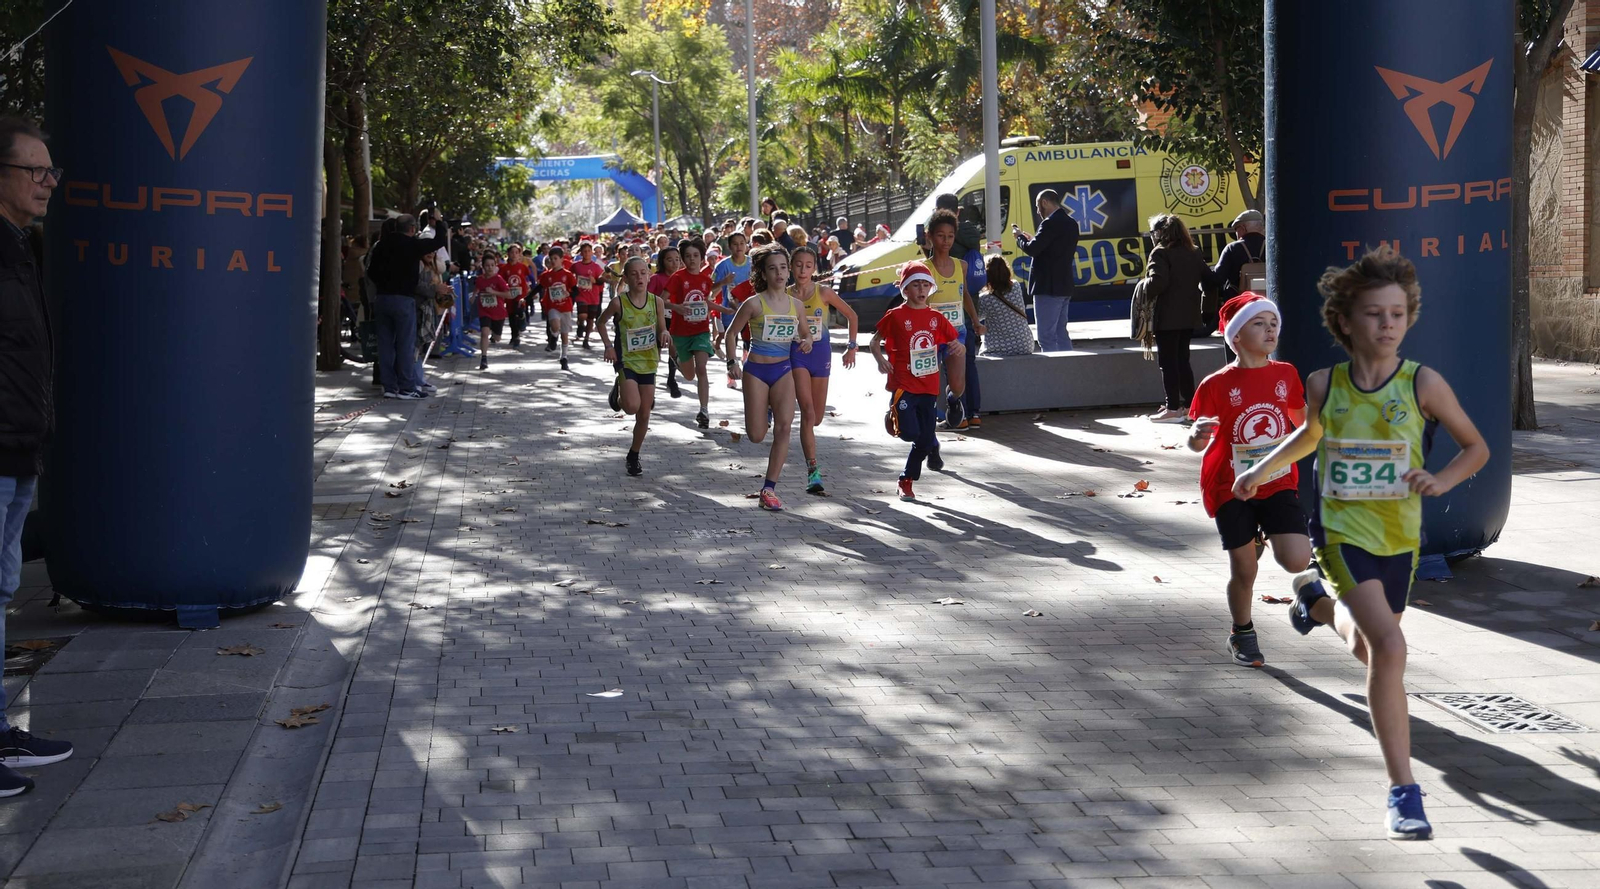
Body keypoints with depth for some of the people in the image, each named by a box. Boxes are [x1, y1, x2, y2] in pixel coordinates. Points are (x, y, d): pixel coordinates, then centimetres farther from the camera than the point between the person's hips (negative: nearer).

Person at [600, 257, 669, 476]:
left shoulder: (656, 302, -4)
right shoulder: (618, 302, -11)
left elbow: (662, 330, 7)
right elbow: (601, 322, 5)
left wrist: (663, 334, -16)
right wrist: (608, 345, -7)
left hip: (648, 362, 3)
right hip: (626, 361, -3)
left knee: (644, 415, 6)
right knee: (632, 406, -23)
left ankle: (634, 456, 24)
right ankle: (618, 391, 12)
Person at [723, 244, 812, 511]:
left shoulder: (796, 305, 3)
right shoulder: (754, 304, -9)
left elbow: (805, 332, 19)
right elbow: (731, 333, 0)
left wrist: (807, 341, -3)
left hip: (784, 371, 3)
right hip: (756, 371, -3)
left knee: (784, 426, -15)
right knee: (756, 436, 0)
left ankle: (769, 488, -9)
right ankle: (764, 412, 40)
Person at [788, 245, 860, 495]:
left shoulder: (824, 293, -4)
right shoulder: (787, 295, -3)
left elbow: (851, 316, 6)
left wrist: (852, 347, 6)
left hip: (821, 353, 2)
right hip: (796, 354, -2)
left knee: (816, 417, 10)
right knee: (808, 411, -18)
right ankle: (813, 472, -22)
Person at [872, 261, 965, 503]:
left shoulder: (936, 318, 9)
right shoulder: (896, 316, -3)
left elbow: (954, 344, 14)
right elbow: (876, 340, 6)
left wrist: (958, 349, -10)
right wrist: (880, 360, -13)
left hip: (928, 387, 4)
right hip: (903, 385, -4)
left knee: (924, 441, 4)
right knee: (909, 433, -20)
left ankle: (906, 483, 22)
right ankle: (933, 442, 15)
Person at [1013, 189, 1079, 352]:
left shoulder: (1050, 224, -16)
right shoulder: (1070, 223, 13)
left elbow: (1032, 249, -20)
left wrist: (1020, 236, -1)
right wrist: (1033, 239, 16)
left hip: (1048, 287, -10)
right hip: (1064, 286, 10)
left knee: (1047, 336, -7)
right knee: (1061, 333, 15)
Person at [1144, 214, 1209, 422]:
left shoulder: (1160, 253, -12)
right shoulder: (1193, 254, 11)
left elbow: (1158, 282, -25)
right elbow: (1207, 278, 11)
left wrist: (1145, 289, -7)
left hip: (1168, 317, -7)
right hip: (1189, 316, 8)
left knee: (1168, 362, -2)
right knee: (1182, 360, 16)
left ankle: (1173, 409, -2)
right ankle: (1189, 404, 19)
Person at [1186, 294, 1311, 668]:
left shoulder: (1285, 375, 2)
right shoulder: (1217, 385, -9)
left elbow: (1302, 421, 21)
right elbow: (1198, 443, -6)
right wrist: (1197, 435, -29)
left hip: (1278, 483, 3)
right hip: (1231, 489, -2)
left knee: (1297, 560, -13)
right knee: (1244, 571, 3)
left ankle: (1265, 539, 22)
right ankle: (1242, 635, 29)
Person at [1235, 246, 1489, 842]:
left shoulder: (1422, 383, -9)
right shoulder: (1325, 385, -5)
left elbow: (1476, 448, 1)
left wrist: (1441, 480, -16)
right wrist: (1261, 470, 12)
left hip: (1399, 536, 2)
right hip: (1341, 529, -2)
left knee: (1368, 648, 22)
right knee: (1389, 648, -23)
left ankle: (1319, 599, 57)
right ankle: (1403, 791, -15)